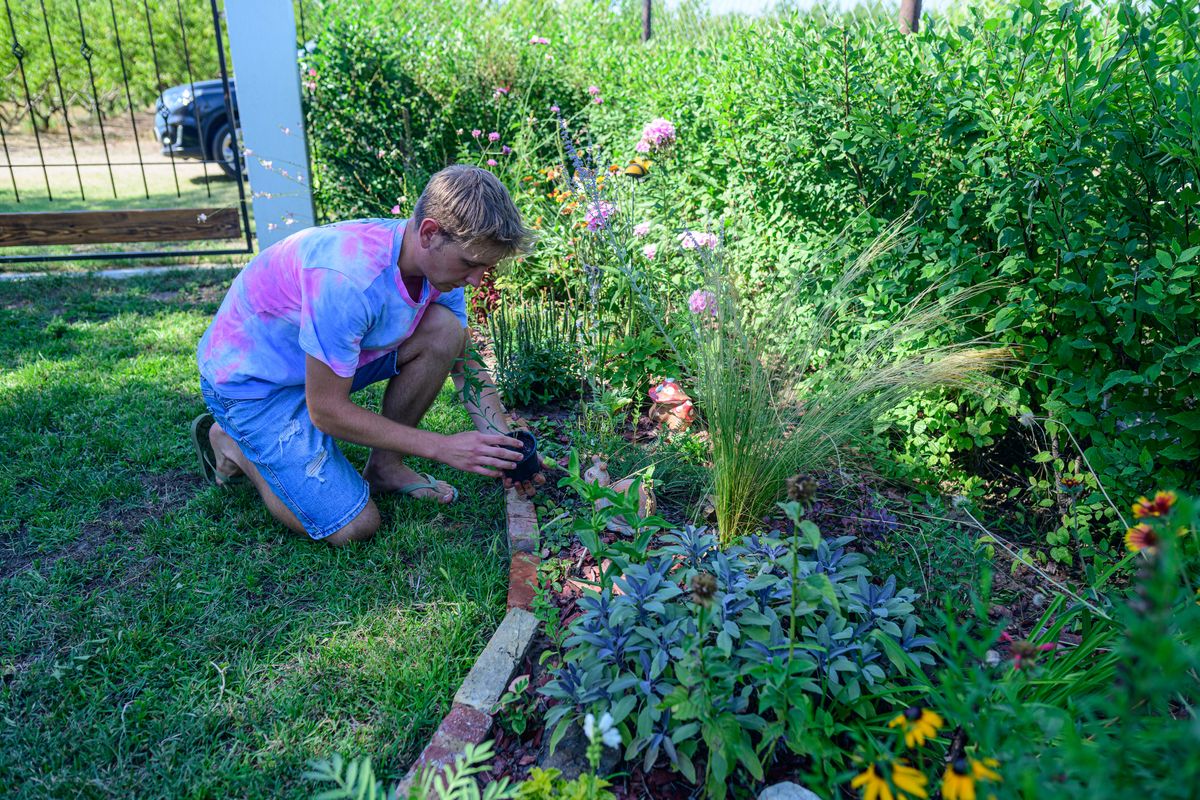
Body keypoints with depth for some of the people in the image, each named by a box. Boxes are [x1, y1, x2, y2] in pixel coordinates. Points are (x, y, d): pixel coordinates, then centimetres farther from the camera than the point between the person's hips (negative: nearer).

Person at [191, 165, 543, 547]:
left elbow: (466, 365, 0)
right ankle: (229, 444, 9)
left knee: (445, 330, -16)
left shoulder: (441, 259, -12)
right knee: (354, 526, -12)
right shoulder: (348, 279, -37)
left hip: (334, 356, 7)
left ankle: (385, 466, 1)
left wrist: (505, 449, -12)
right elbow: (327, 410, -28)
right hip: (251, 380, -7)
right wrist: (442, 447, -25)